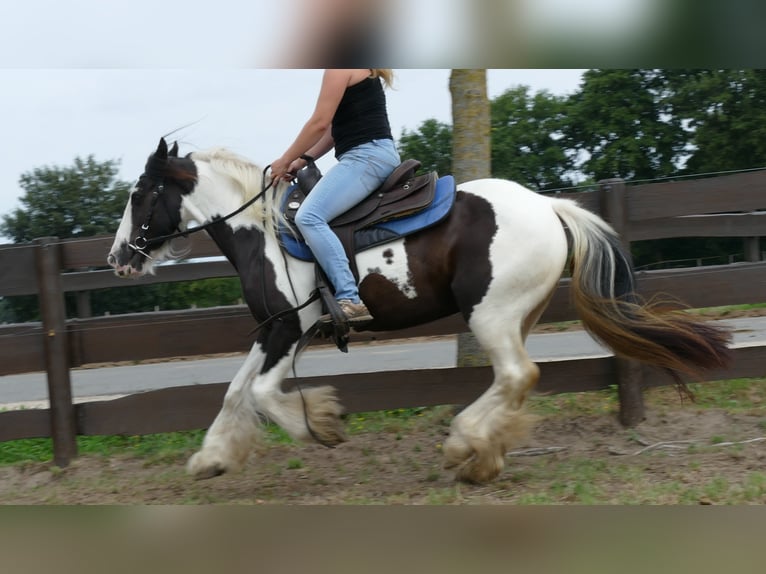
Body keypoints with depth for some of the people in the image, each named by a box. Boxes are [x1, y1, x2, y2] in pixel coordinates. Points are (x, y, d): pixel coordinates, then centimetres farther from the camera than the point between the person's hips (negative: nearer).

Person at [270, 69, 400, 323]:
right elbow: (337, 127, 23)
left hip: (367, 156, -11)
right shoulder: (358, 72, 23)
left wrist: (285, 160, -2)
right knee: (314, 215, 22)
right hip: (374, 155, 11)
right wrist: (302, 160, 15)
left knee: (308, 217, -23)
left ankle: (350, 300, -31)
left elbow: (320, 123, -12)